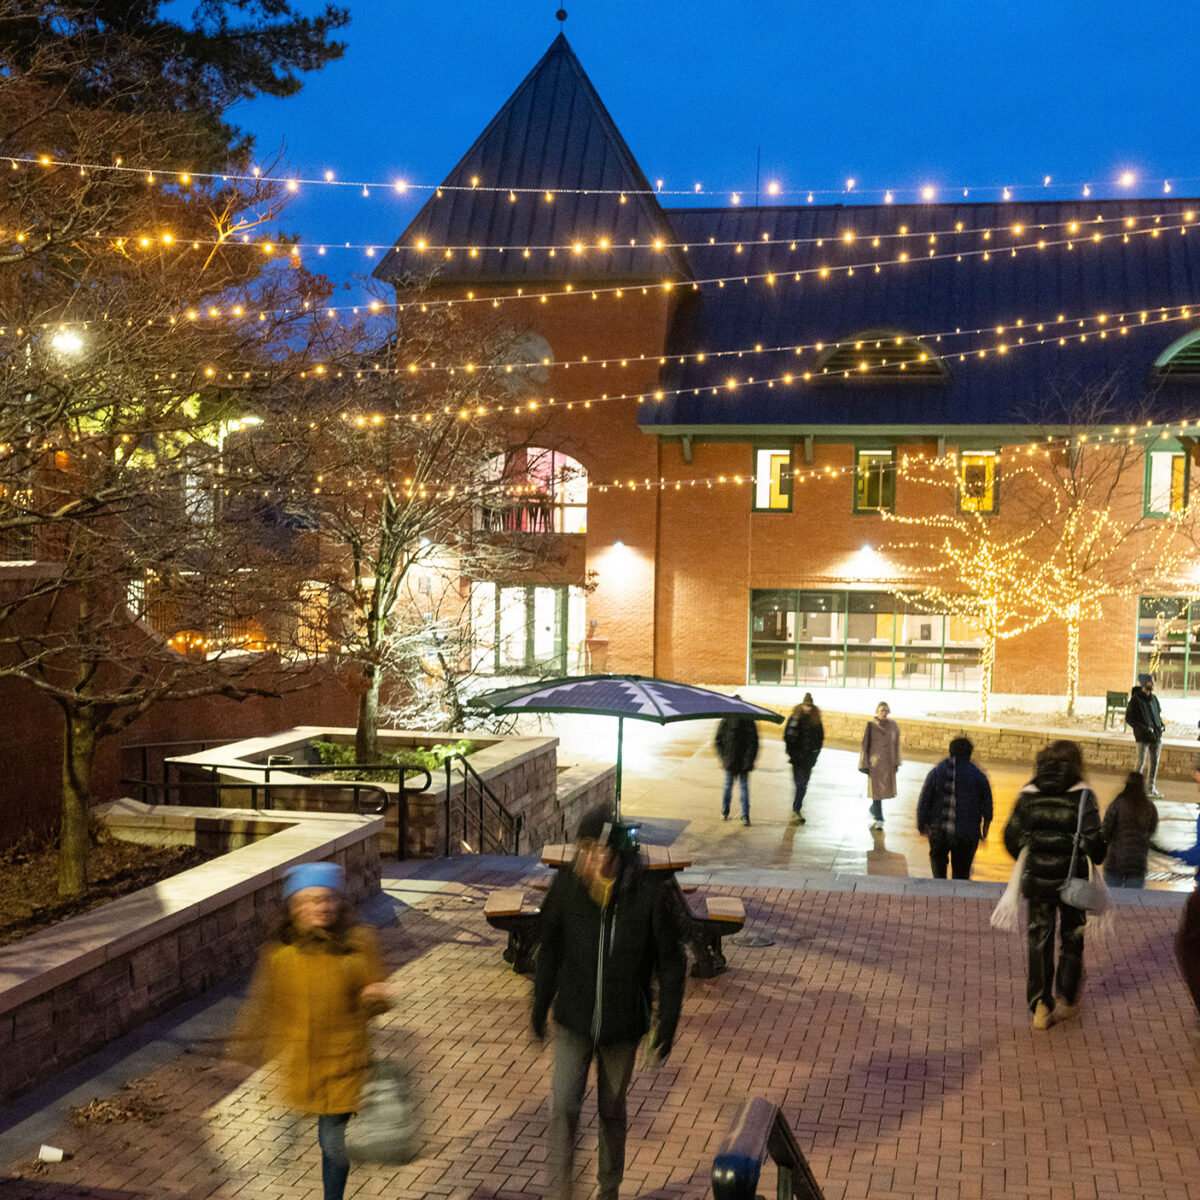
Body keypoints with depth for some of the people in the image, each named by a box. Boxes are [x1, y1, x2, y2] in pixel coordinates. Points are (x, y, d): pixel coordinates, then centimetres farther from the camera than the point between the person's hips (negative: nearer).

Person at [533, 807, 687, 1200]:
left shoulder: (651, 892, -17)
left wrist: (668, 1021, -5)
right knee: (563, 1108, -6)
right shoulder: (566, 884, -11)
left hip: (623, 1025, -1)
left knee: (612, 1111, 16)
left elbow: (671, 961, -6)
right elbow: (549, 949, 4)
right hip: (572, 1020, 1)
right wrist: (540, 1005, 10)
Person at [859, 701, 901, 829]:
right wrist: (864, 765, -4)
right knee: (877, 790, -3)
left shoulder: (893, 726, 5)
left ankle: (874, 810, 35)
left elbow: (896, 744, 11)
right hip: (875, 762, -3)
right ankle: (878, 819, 4)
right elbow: (865, 745, -2)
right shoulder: (871, 726, -5)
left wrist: (896, 763, 10)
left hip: (889, 763, 3)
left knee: (887, 789, 8)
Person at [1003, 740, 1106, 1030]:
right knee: (1072, 939, 19)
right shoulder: (1082, 795, -10)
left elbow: (1011, 835, -1)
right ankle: (1068, 1000, 30)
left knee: (1039, 942, 11)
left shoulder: (1029, 793, -2)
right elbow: (1093, 840, -14)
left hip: (1037, 880, 2)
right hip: (1072, 881, -1)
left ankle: (1040, 1006, 8)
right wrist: (1094, 860, 7)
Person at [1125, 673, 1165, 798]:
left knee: (1154, 762, 10)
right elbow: (1128, 718, -9)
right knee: (1141, 763, -6)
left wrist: (1160, 725, 4)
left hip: (1156, 736, 6)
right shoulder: (1135, 700, -8)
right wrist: (1144, 728, -17)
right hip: (1143, 737, -6)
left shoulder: (1154, 698, 12)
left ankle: (1151, 789, 20)